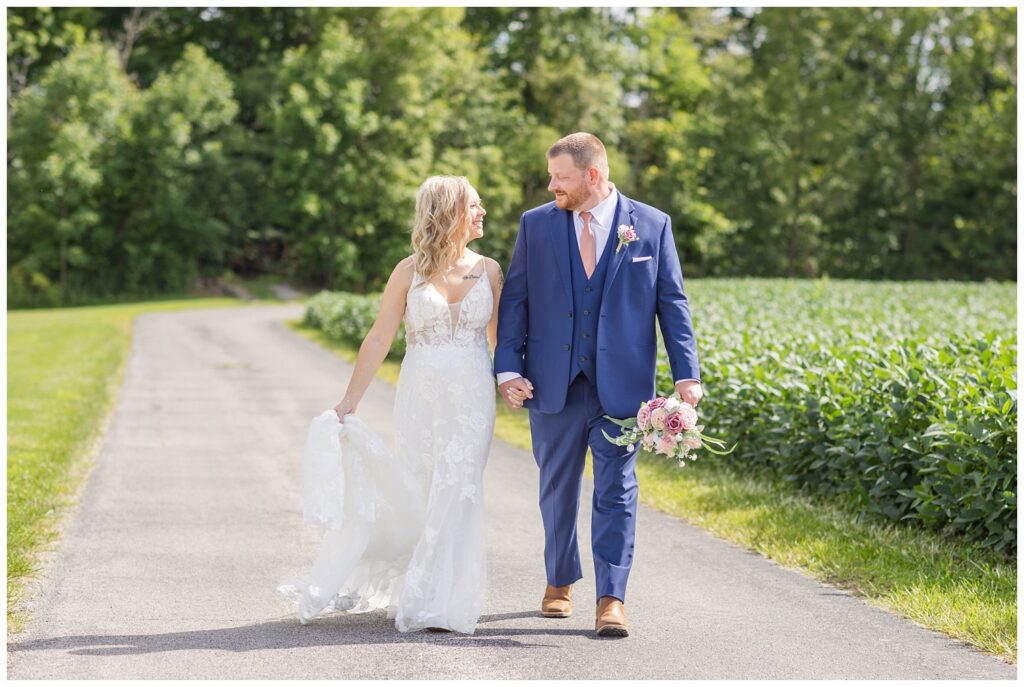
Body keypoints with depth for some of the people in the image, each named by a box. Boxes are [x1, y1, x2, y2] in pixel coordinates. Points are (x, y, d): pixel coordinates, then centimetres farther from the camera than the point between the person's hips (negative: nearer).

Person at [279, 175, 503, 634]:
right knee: (415, 498, 4)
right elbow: (379, 340, 0)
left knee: (455, 493, -5)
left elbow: (499, 338, 10)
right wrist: (349, 402, -3)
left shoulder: (488, 270, 5)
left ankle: (438, 604, 4)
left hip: (472, 400, 1)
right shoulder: (409, 272, 0)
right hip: (420, 398, -1)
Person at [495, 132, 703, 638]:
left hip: (621, 385, -2)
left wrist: (686, 374, -5)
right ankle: (559, 581, 32)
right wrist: (508, 368, -6)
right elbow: (514, 301, 4)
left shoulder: (651, 225, 1)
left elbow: (672, 303, 2)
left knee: (616, 491, -3)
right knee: (557, 489, 13)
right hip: (554, 383, 2)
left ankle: (611, 600, 0)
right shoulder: (536, 225, 4)